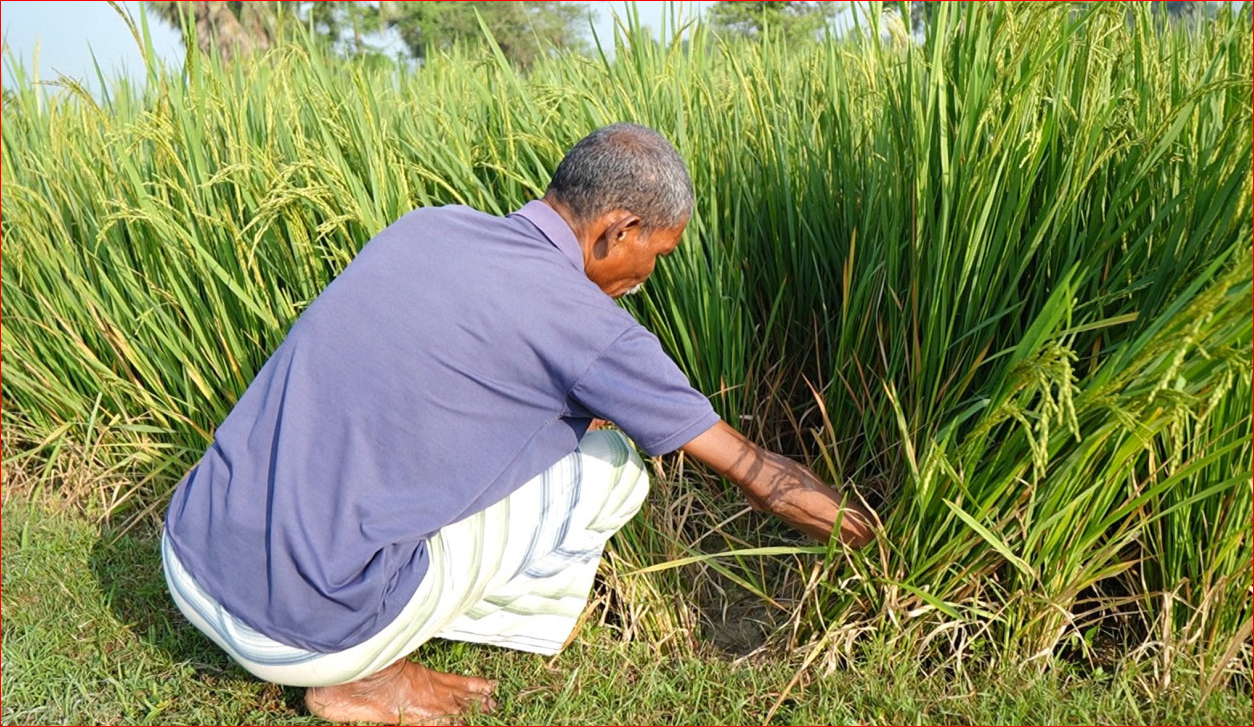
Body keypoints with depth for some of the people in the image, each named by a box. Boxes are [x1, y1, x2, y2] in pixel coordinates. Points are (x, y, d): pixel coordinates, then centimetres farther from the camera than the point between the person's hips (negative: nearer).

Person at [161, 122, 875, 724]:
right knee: (612, 464, 3)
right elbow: (757, 471, 0)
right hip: (307, 630, -7)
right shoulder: (584, 324, -12)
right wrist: (852, 523, 19)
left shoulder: (426, 224, 6)